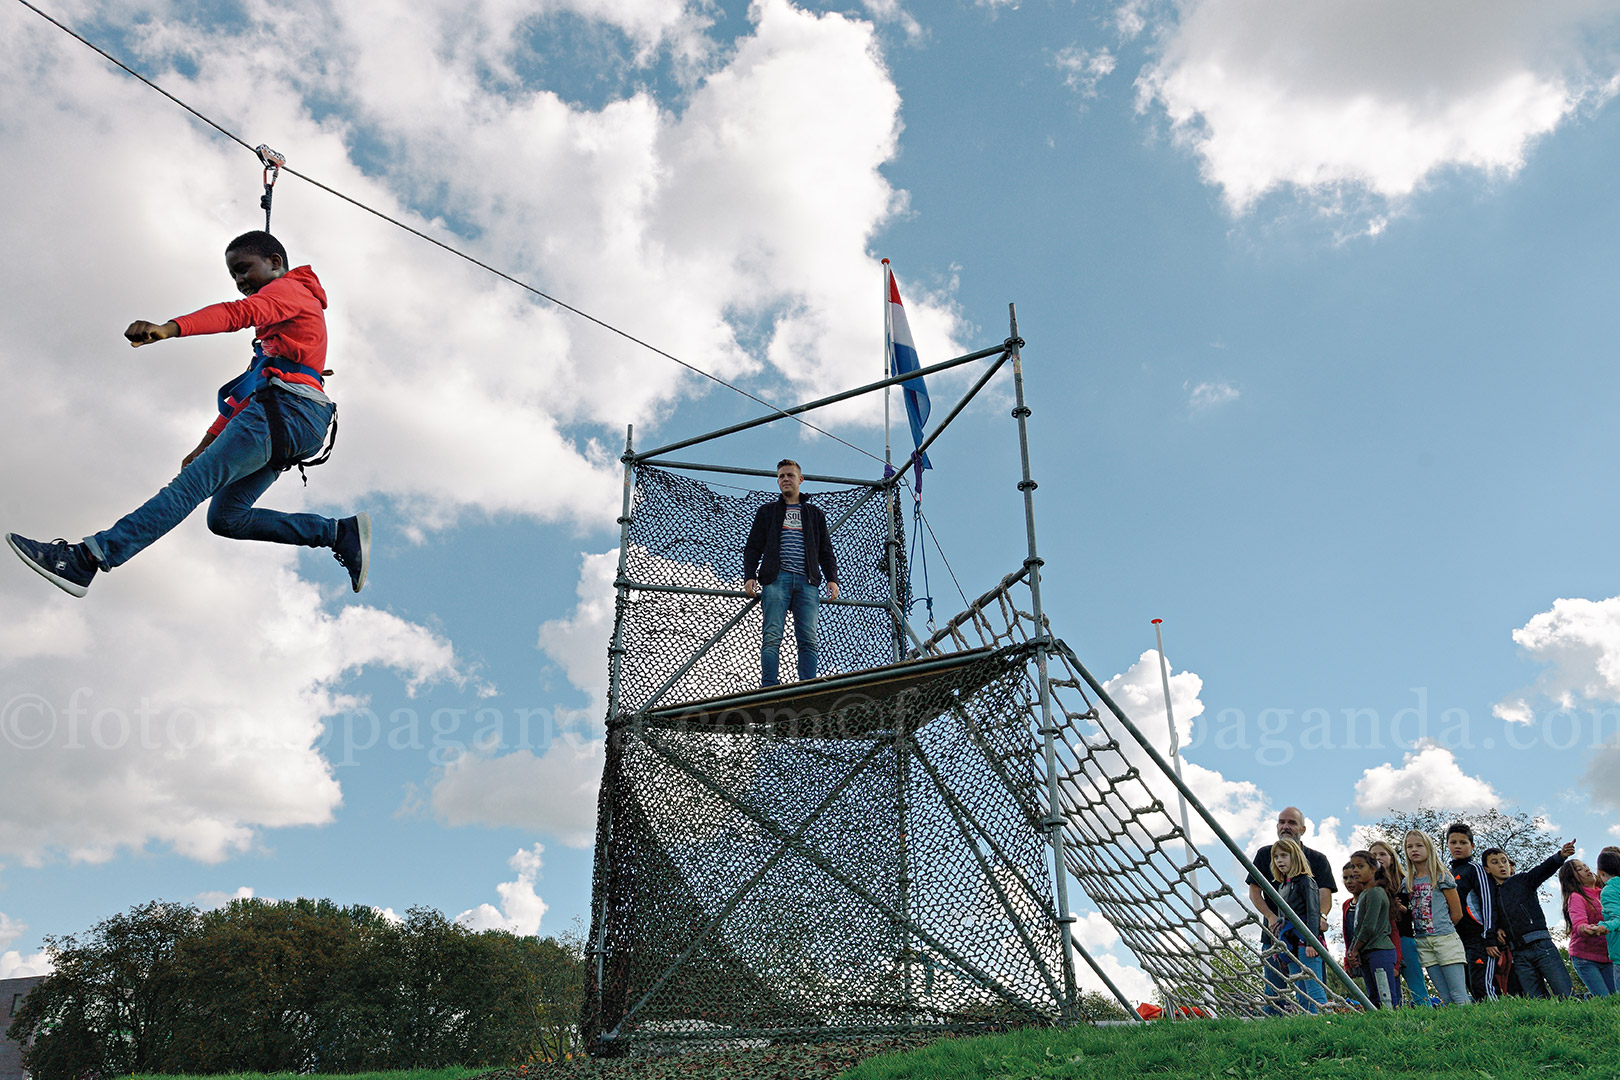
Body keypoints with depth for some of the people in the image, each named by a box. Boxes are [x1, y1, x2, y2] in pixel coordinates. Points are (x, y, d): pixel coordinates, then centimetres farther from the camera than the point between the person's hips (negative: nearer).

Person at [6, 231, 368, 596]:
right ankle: (341, 533, -3)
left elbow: (239, 312, -18)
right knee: (226, 517, 5)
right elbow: (249, 387, 33)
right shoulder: (277, 319, 37)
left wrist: (170, 328, -34)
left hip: (287, 407, -10)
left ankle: (85, 559, -28)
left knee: (192, 484, -19)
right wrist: (207, 444, 27)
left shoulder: (288, 288, 6)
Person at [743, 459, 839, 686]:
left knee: (808, 639, -9)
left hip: (807, 581, 1)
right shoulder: (767, 511, 22)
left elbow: (826, 551, 20)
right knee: (772, 637, -12)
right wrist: (750, 576, -1)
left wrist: (832, 579, 5)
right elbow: (753, 547, 15)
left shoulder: (815, 514, 25)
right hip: (776, 579, -1)